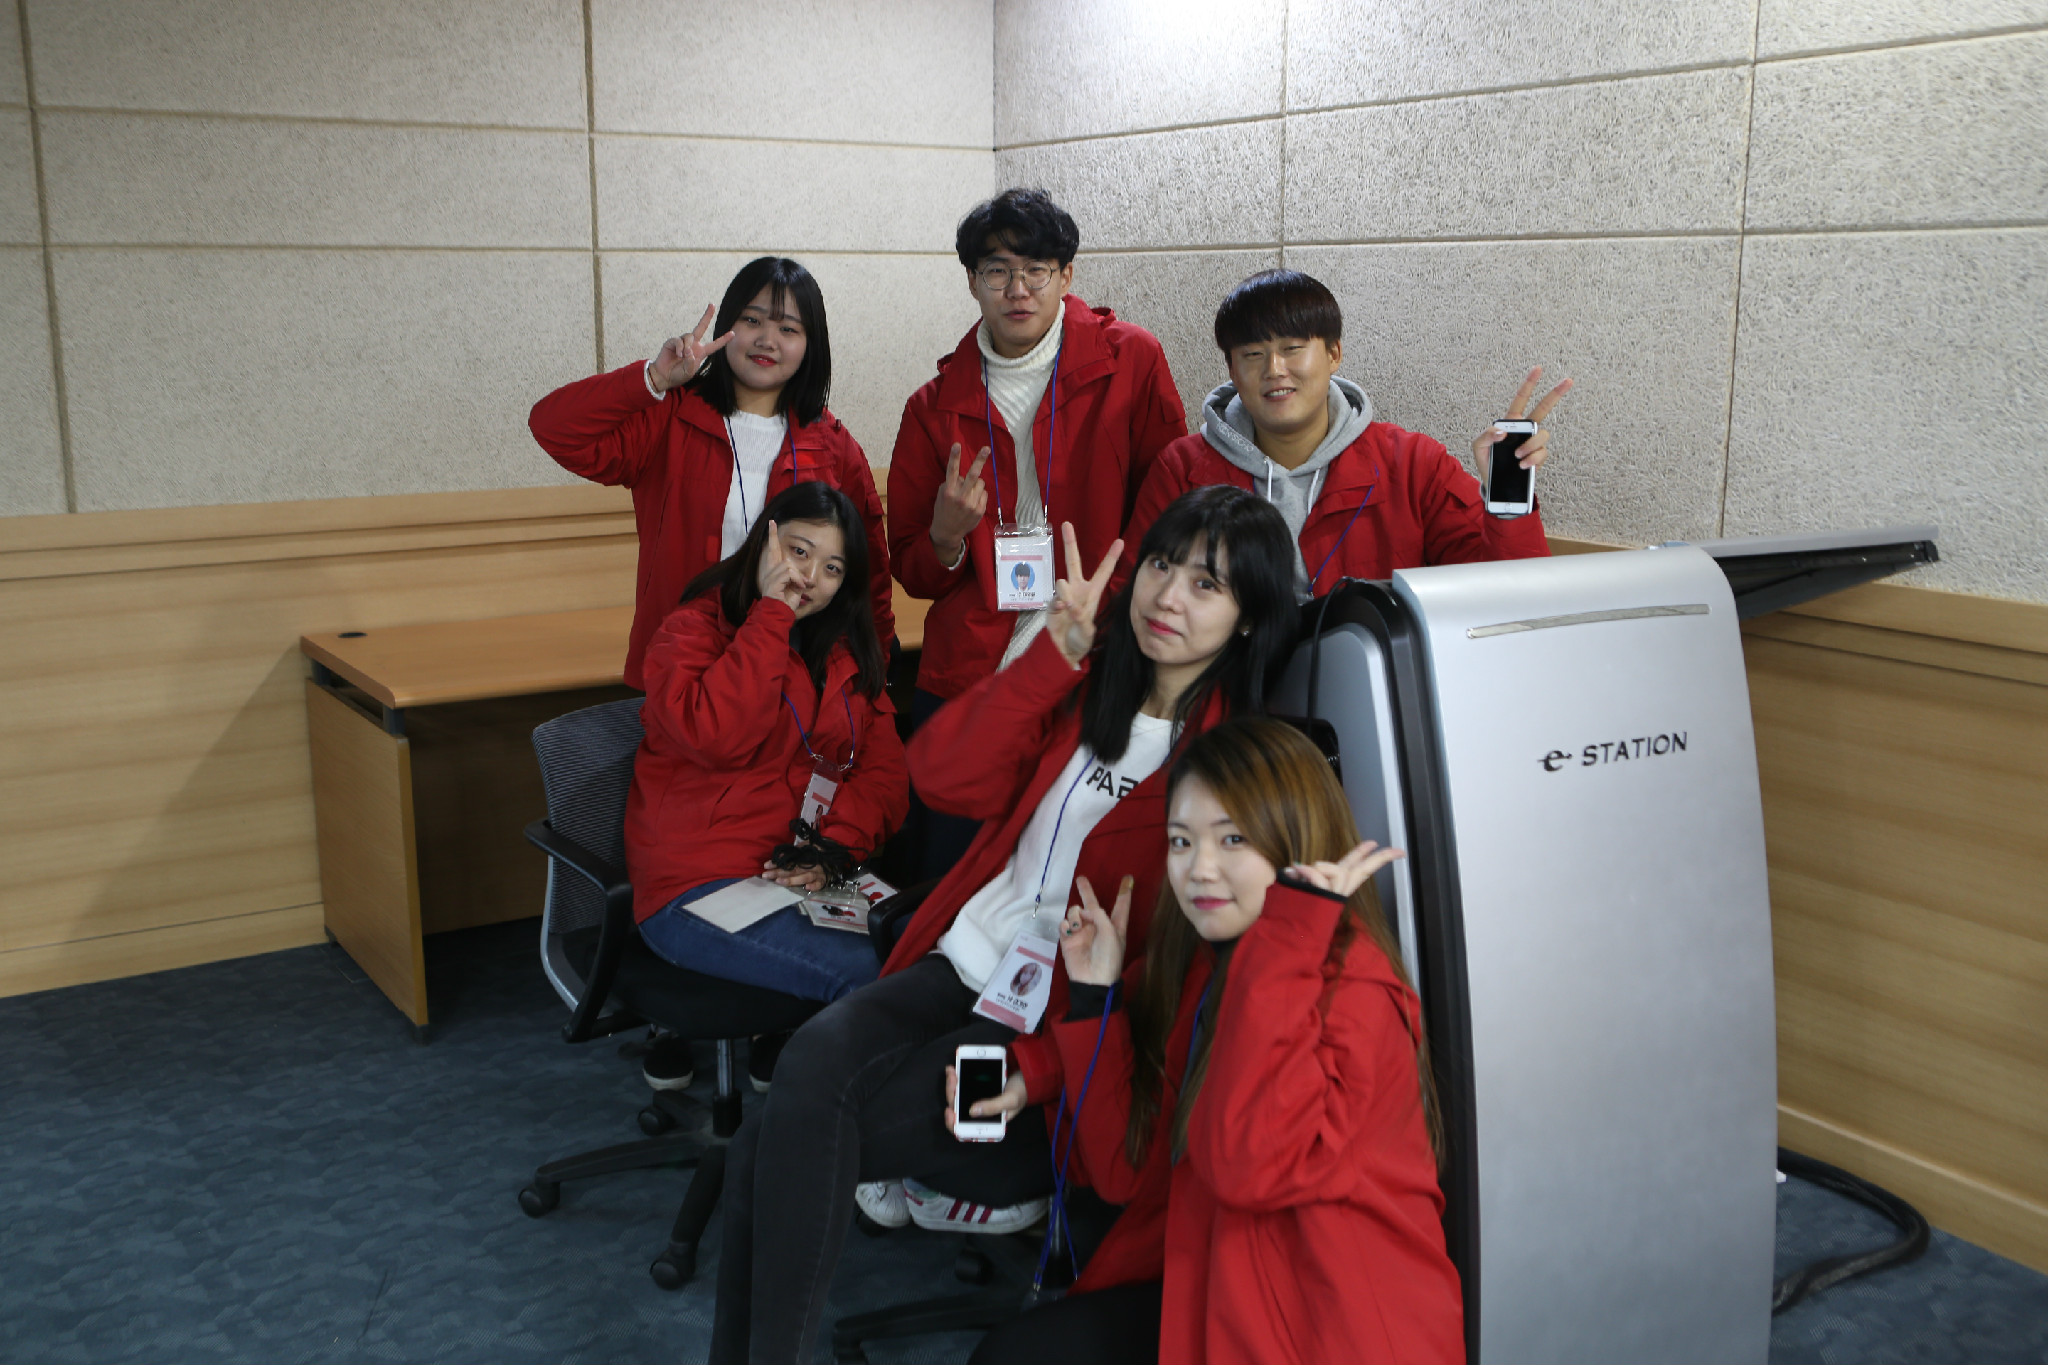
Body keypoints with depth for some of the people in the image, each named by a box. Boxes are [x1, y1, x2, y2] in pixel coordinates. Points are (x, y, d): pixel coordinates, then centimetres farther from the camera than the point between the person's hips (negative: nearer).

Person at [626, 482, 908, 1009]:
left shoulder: (846, 653, 17)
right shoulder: (692, 630, 0)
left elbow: (886, 772, 9)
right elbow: (718, 736, -21)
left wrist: (833, 851, -9)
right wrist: (772, 612, -15)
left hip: (817, 882, 6)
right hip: (699, 889, -6)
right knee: (864, 971, -28)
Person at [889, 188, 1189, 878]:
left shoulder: (1131, 361, -1)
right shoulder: (937, 406, 6)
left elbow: (1172, 506, 6)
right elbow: (911, 572, 11)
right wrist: (946, 538, -11)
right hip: (964, 675, 2)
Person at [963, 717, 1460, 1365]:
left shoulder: (1354, 991, -17)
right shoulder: (1191, 969, 5)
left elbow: (1249, 1167, -32)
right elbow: (1125, 1174, 5)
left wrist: (1291, 928, -29)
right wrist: (1097, 999, -4)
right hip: (1205, 1290, 7)